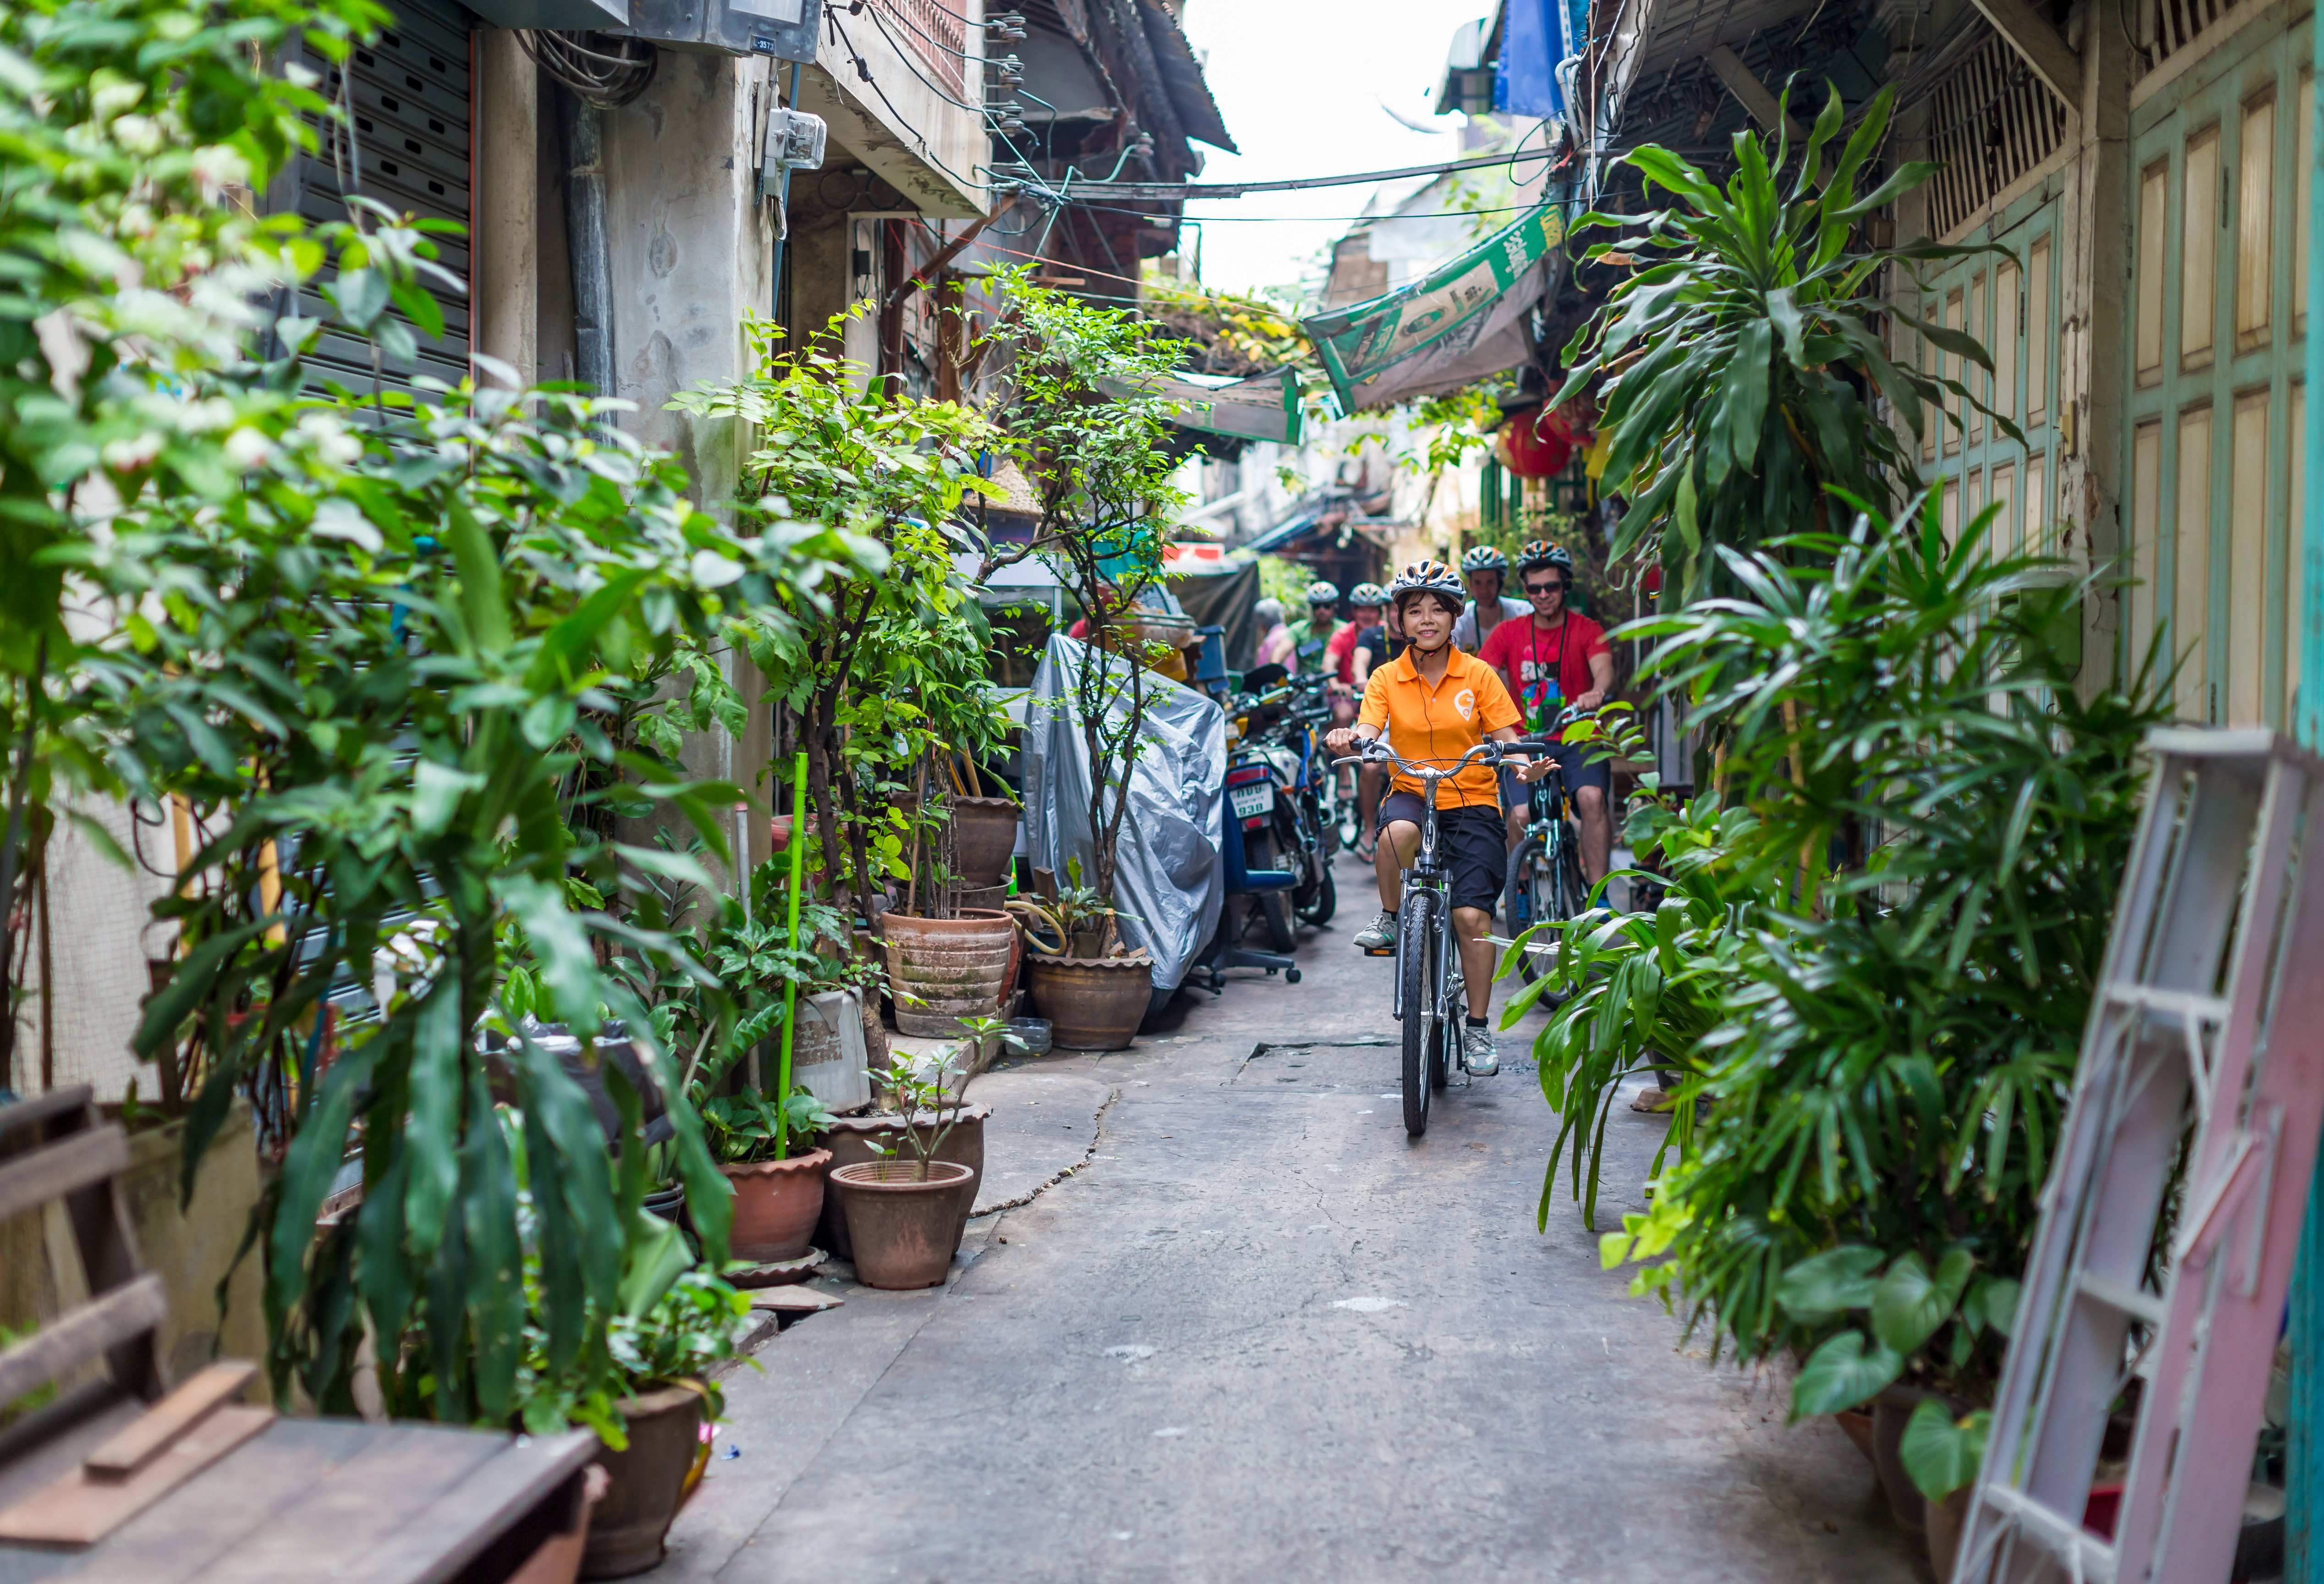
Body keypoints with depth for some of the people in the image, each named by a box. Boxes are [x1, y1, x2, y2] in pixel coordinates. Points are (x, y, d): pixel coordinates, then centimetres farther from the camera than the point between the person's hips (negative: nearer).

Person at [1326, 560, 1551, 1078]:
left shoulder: (1478, 675, 0)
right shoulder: (1387, 679, 2)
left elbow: (1507, 739, -3)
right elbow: (1367, 735, -10)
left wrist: (1526, 767, -25)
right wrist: (1347, 741, -34)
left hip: (1472, 803, 0)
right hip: (1411, 795, 0)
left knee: (1473, 916, -12)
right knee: (1398, 832, -38)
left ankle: (1478, 1029, 4)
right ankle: (1391, 919, -9)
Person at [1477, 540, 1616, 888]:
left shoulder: (1587, 630, 3)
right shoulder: (1509, 633, 7)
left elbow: (1603, 667, -17)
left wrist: (1597, 691, -42)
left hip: (1578, 741, -1)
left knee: (1592, 797, -29)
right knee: (1521, 815, -21)